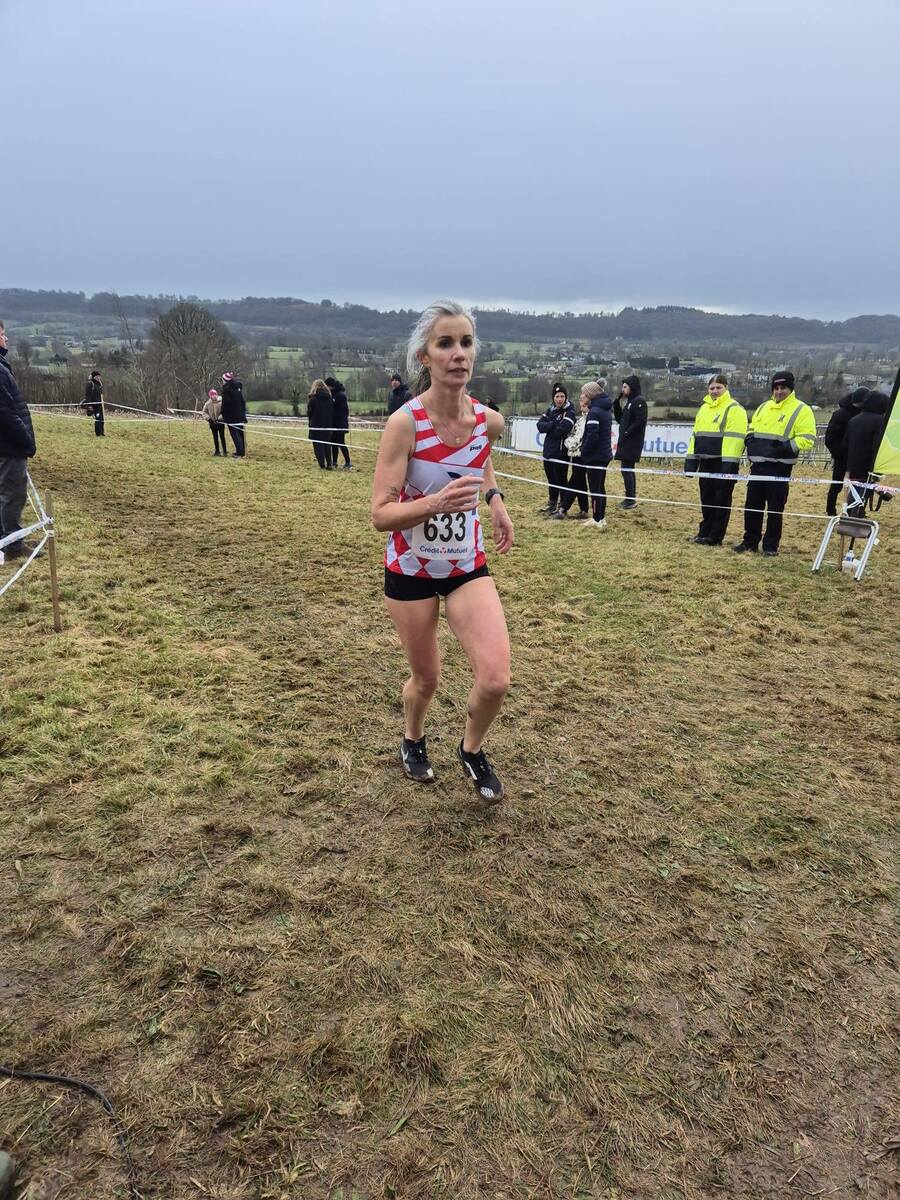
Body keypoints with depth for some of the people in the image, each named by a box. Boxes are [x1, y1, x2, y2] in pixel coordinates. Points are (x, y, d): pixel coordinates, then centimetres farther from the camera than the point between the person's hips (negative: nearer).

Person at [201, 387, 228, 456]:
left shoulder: (221, 402, -13)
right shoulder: (208, 403, -2)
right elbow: (204, 412, 5)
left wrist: (219, 418, -20)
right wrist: (208, 418, -9)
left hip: (220, 422, -4)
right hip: (212, 423, 4)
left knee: (222, 436, -1)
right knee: (215, 437, 11)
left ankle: (224, 451, 4)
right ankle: (217, 451, 20)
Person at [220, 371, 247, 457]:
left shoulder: (226, 389, -11)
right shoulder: (238, 388, 11)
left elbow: (225, 403, -14)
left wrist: (223, 415, -3)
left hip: (231, 417, -7)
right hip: (240, 415, 7)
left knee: (235, 434, -4)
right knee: (240, 433, 12)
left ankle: (240, 453, -7)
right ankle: (242, 452, 16)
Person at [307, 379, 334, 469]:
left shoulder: (313, 398, -9)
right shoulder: (330, 398, 4)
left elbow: (309, 412, -4)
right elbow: (332, 412, 5)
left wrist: (311, 420, 14)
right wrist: (330, 422, 10)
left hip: (316, 425, -4)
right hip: (328, 425, 4)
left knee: (318, 445, 4)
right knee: (327, 445, 14)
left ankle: (322, 465, 1)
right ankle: (329, 464, 8)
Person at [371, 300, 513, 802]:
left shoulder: (489, 420, -8)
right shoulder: (405, 423, -21)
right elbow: (381, 514, -25)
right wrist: (434, 503, -40)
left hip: (469, 566, 3)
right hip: (411, 570, -3)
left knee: (496, 680, -10)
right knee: (427, 678, 13)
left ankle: (473, 749, 23)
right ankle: (413, 741, 48)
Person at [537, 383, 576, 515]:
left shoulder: (569, 412, -10)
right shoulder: (551, 410, 10)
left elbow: (561, 431, -22)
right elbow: (540, 425, 0)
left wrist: (547, 428, -5)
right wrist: (553, 425, -15)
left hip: (561, 453, -7)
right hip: (548, 451, 7)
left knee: (561, 480, 0)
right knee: (551, 479, 17)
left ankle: (562, 507, 9)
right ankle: (552, 504, 31)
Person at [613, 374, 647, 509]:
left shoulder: (639, 401, -11)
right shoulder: (630, 401, 17)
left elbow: (641, 421, -21)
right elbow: (619, 418, 18)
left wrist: (627, 432, -17)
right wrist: (617, 402, 8)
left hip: (632, 442, -9)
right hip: (626, 442, 9)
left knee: (626, 469, -10)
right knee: (628, 470, 11)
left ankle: (631, 499, -6)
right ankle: (631, 499, 16)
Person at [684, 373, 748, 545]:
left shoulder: (734, 409, -7)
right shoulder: (704, 408, 16)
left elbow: (734, 438, -16)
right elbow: (695, 435, 19)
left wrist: (729, 463, -23)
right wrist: (691, 460, 13)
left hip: (723, 463, -7)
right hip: (706, 462, 7)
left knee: (721, 500, 0)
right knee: (706, 499, 12)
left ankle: (715, 536, 5)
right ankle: (705, 532, 21)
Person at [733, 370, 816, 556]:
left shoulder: (801, 410, -4)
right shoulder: (764, 407, 14)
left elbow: (808, 439, -10)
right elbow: (752, 428, 27)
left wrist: (788, 447, -24)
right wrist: (750, 439, 5)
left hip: (779, 468, -5)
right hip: (757, 465, 6)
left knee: (775, 508, 2)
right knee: (752, 505, 9)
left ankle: (771, 545, 12)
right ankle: (750, 541, 21)